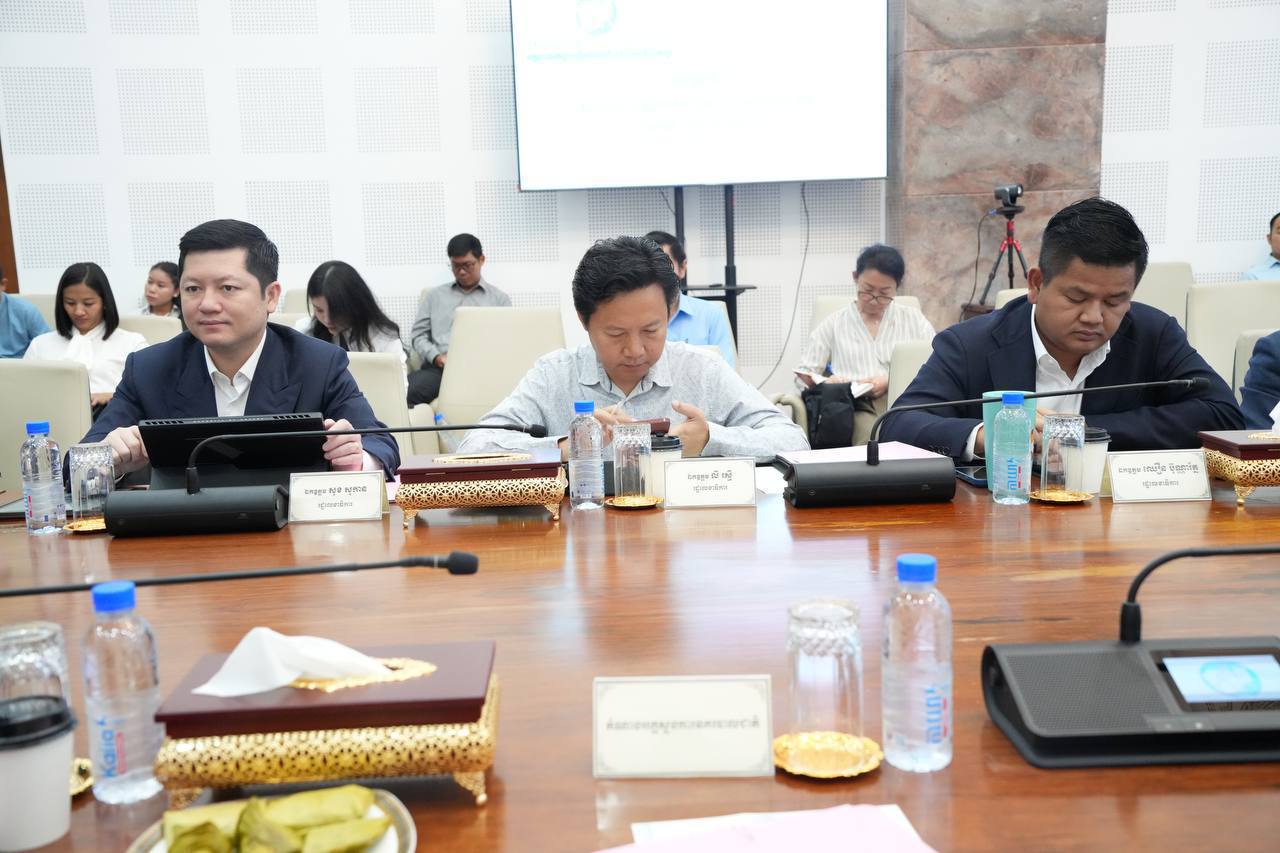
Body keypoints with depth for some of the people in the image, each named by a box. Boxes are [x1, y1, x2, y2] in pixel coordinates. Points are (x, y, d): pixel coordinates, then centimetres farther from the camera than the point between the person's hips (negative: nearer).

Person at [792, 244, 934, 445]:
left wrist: (891, 382, -7)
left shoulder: (913, 319, 19)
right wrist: (826, 383, -9)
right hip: (859, 408, -1)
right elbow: (803, 376, 15)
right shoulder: (834, 324, 18)